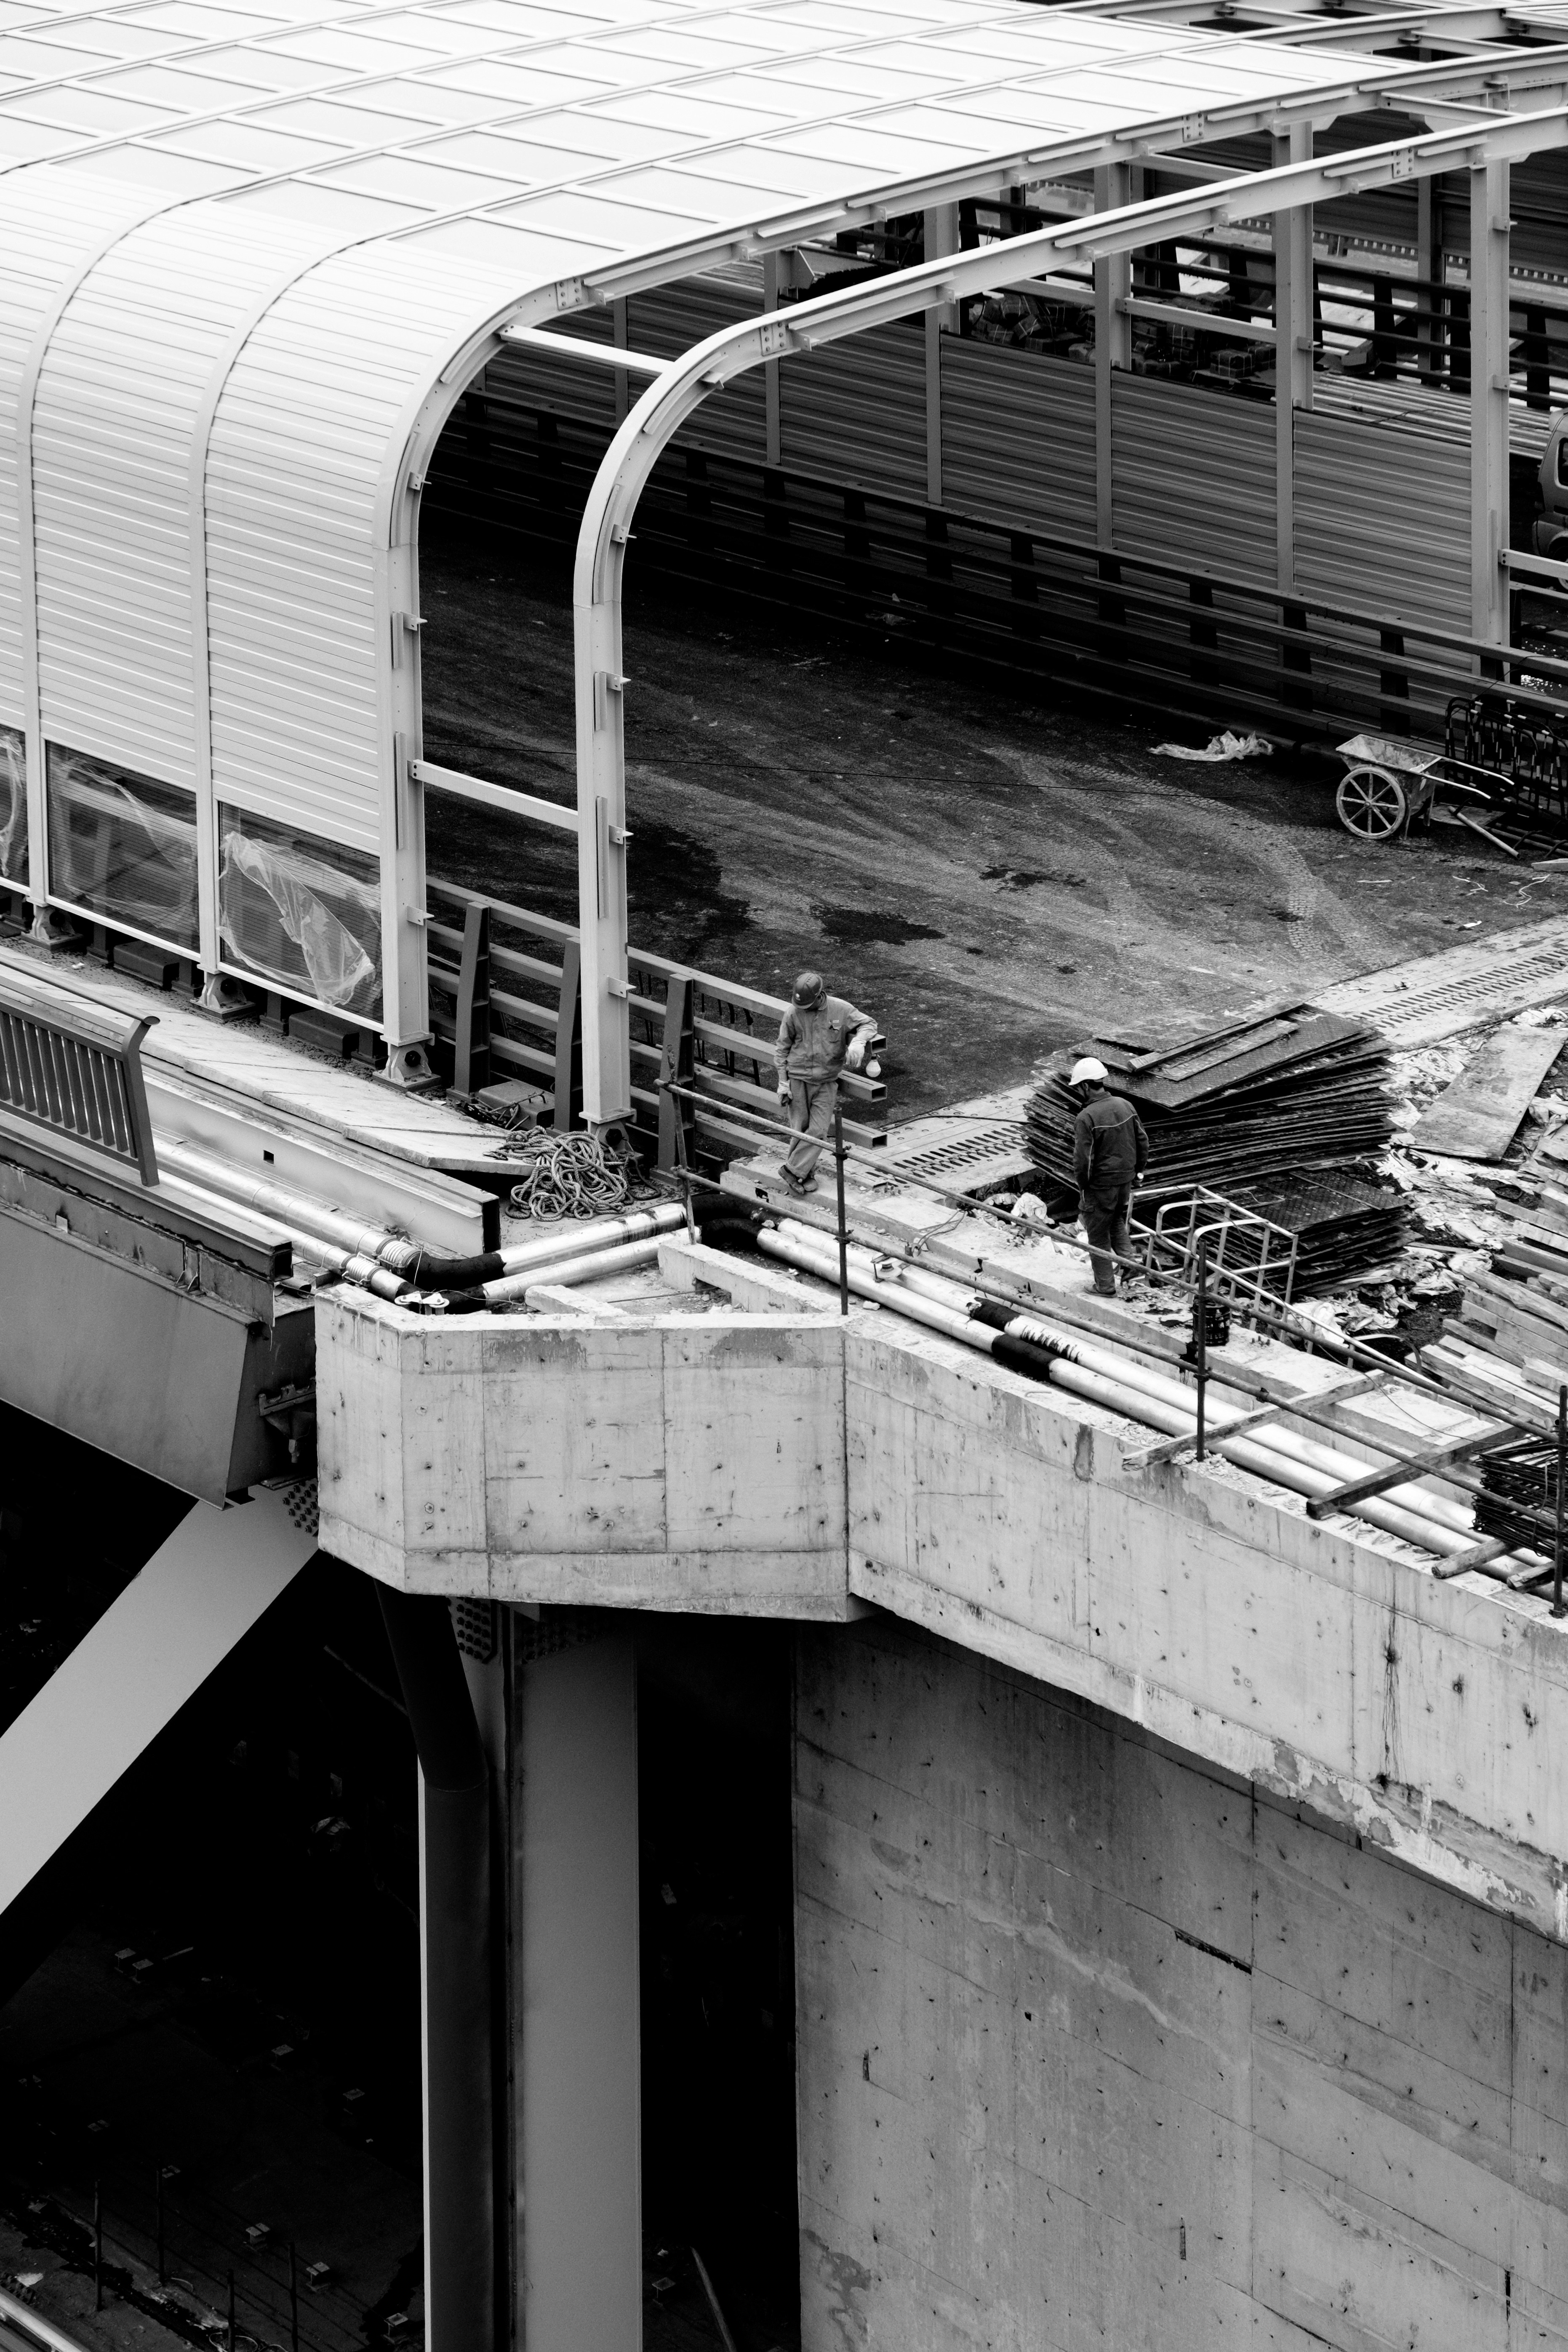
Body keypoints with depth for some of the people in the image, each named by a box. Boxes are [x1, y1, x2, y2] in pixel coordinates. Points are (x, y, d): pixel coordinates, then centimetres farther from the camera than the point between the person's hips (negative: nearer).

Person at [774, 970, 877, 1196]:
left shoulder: (840, 1009, -8)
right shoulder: (793, 1014, -8)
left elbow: (868, 1024, 2)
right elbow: (782, 1049, 1)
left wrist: (858, 1042, -20)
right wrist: (782, 1082, -2)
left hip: (826, 1082, 1)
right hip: (798, 1080, -1)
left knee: (819, 1131, -7)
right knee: (801, 1130, 3)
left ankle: (793, 1170, 3)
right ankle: (804, 1173, 17)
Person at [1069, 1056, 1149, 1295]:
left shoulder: (1086, 1118, -24)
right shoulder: (1125, 1106, -2)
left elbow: (1083, 1160, -22)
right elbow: (1142, 1142, 7)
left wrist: (1083, 1188, -7)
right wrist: (1139, 1170, 19)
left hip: (1100, 1185, -6)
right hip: (1126, 1181, 6)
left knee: (1098, 1235, 10)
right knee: (1118, 1222, 30)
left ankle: (1106, 1286, 19)